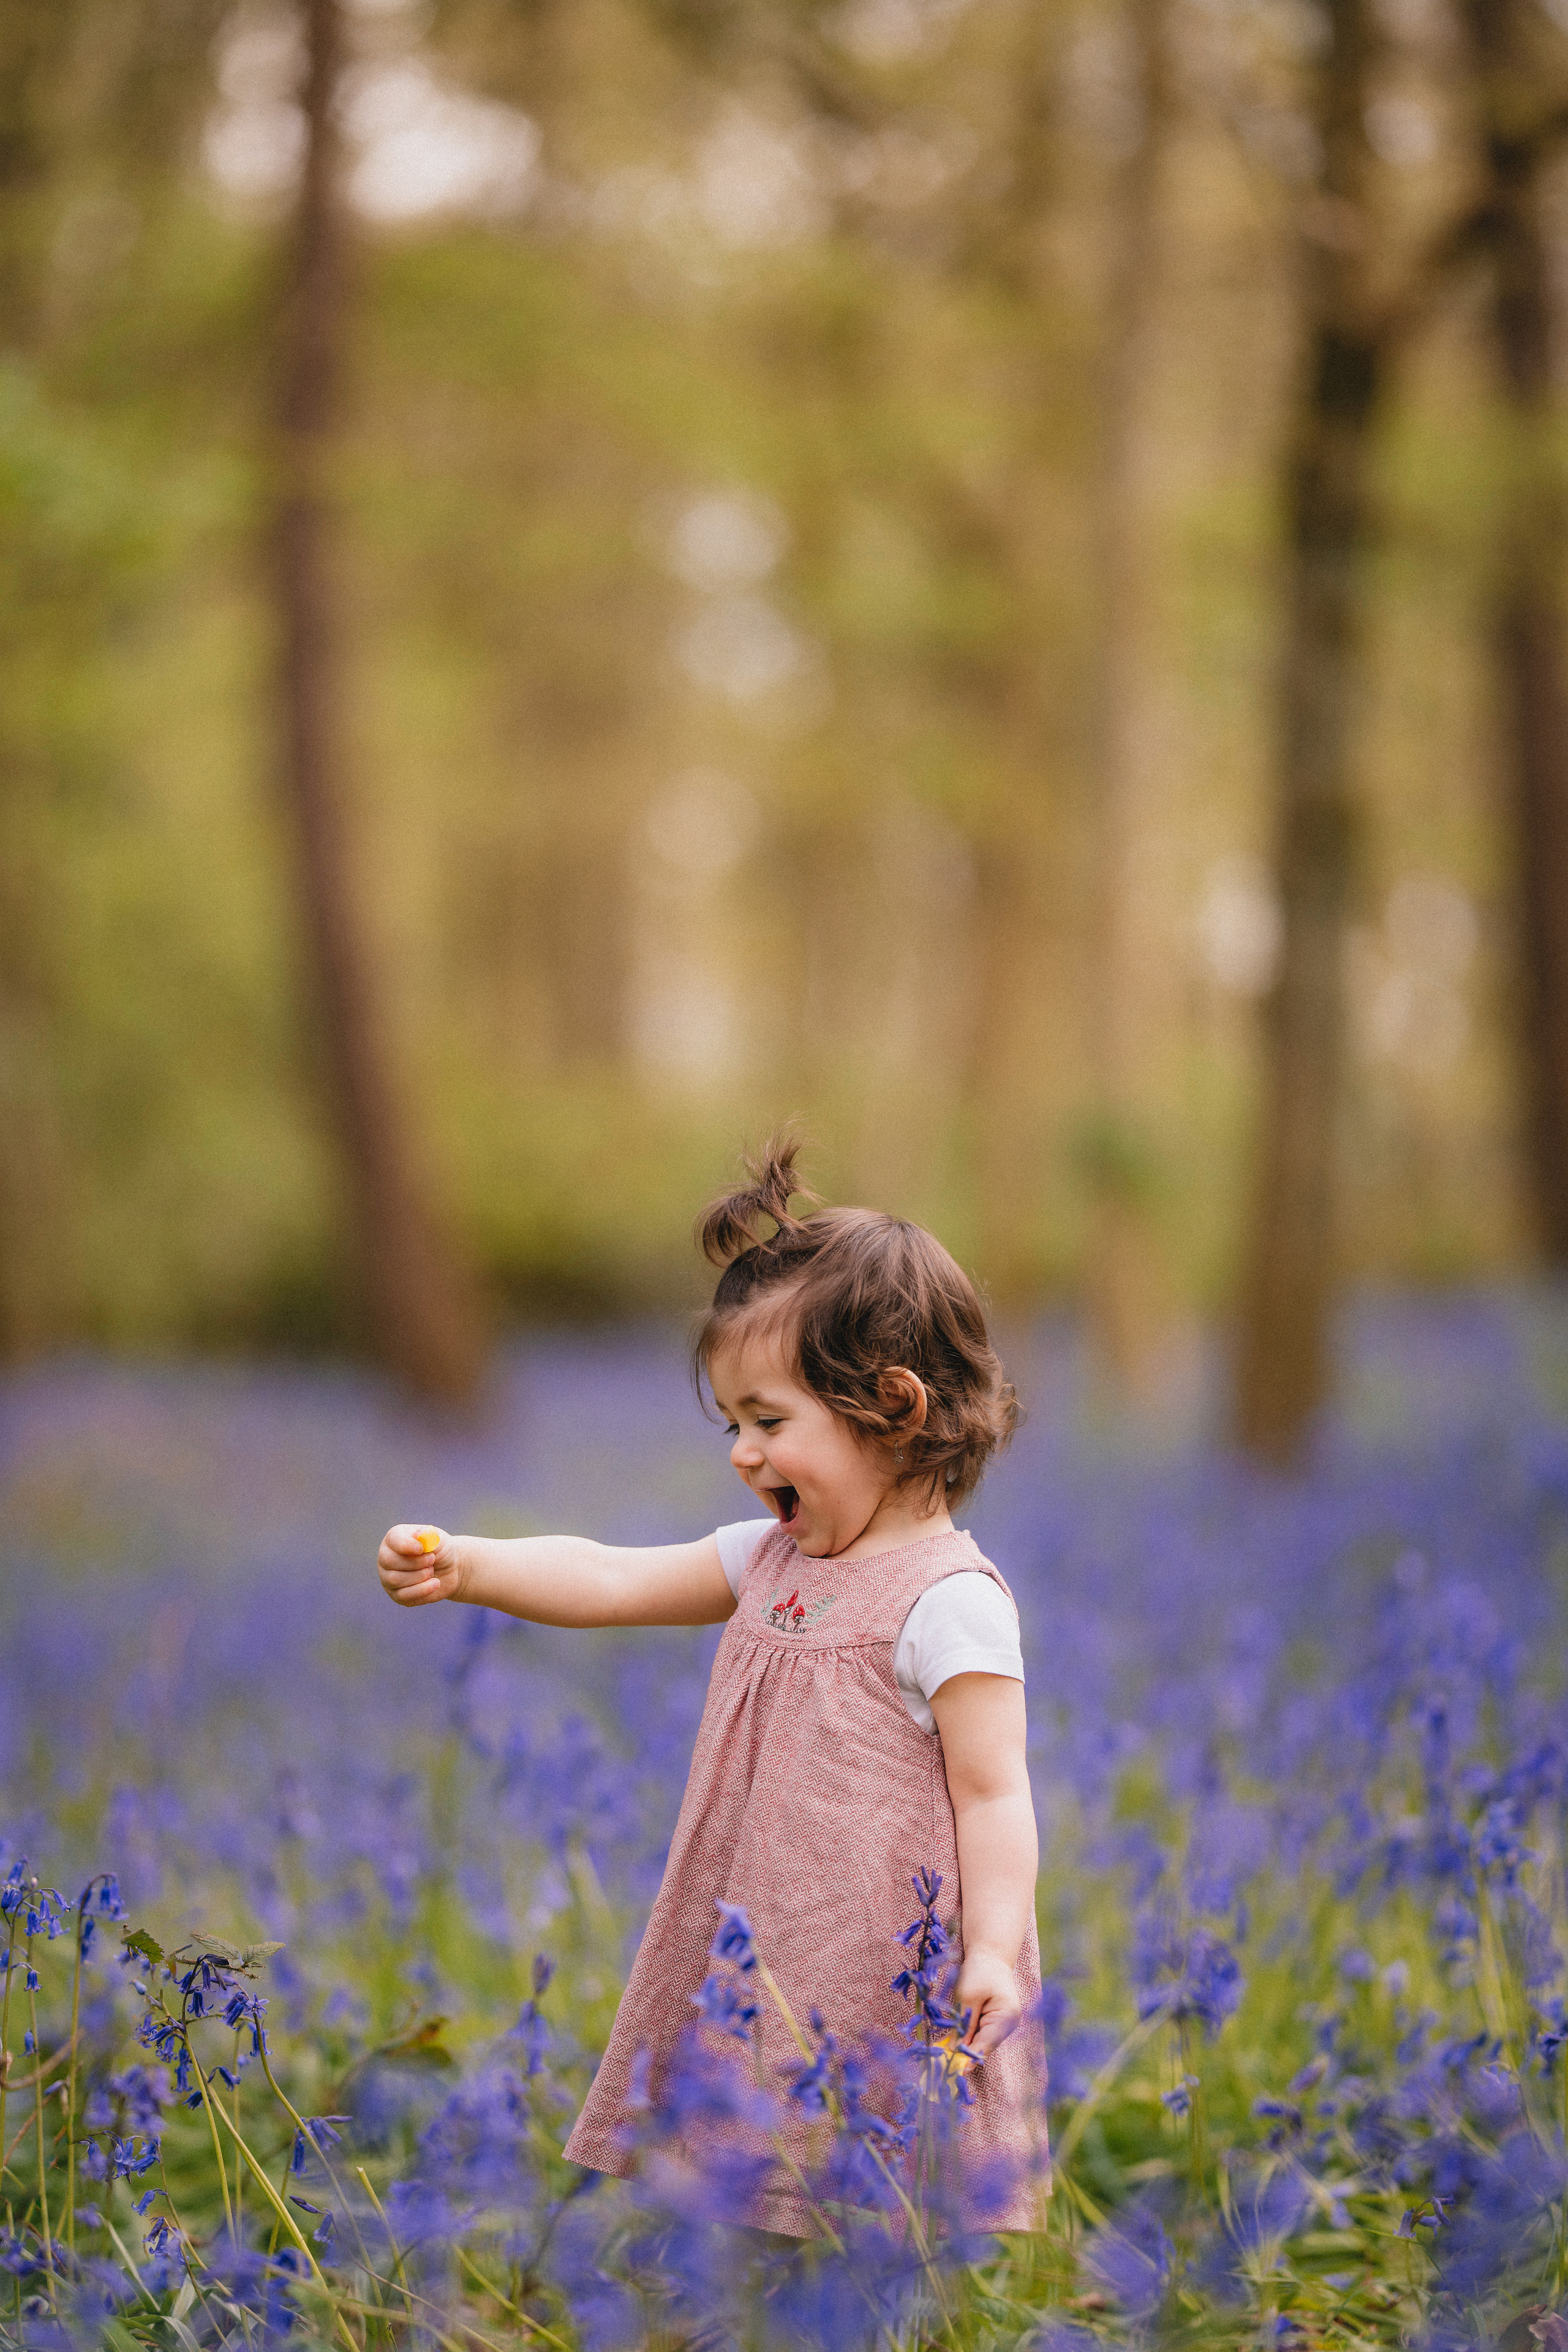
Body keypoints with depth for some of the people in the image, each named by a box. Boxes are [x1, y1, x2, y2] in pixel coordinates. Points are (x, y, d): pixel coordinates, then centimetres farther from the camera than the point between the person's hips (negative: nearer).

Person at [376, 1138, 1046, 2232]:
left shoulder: (950, 1600, -13)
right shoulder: (771, 1560, 11)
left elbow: (993, 1795, -15)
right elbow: (614, 1581, 12)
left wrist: (992, 1956, -23)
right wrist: (466, 1565, -1)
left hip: (890, 1984, -8)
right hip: (761, 1967, 8)